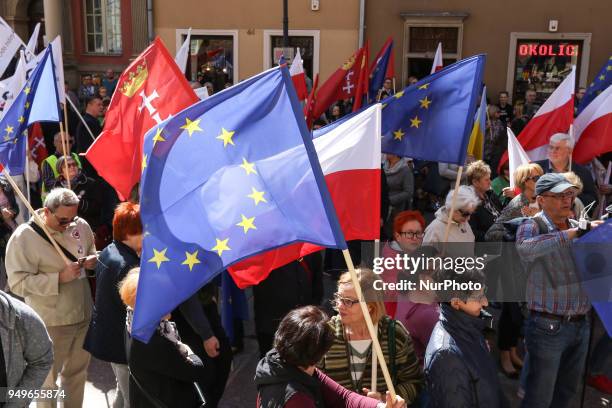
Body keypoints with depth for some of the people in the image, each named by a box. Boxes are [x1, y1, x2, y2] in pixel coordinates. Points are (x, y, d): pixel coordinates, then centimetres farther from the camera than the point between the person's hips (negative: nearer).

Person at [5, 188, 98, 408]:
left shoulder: (81, 226, -3)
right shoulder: (24, 237, -17)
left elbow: (93, 253, 14)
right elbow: (18, 283, -19)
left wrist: (93, 261, -9)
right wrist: (60, 277, -26)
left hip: (84, 314, 5)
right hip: (51, 322, -5)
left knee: (77, 371, 23)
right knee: (47, 378, 14)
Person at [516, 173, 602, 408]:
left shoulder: (578, 228, 10)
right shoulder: (532, 227, -9)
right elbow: (525, 248, -34)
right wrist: (577, 231, -32)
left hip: (581, 325, 6)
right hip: (549, 327, -6)